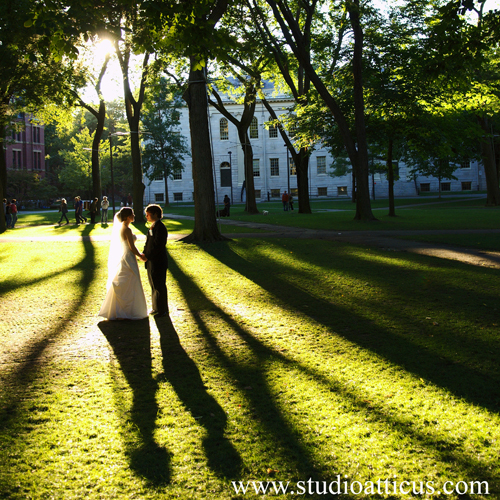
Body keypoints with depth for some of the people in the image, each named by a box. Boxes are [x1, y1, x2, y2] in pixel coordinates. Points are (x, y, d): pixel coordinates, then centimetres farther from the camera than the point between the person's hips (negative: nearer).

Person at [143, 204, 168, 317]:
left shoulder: (160, 227, -18)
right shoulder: (153, 226, 13)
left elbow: (158, 246, -23)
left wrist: (147, 257, -18)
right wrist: (145, 254, 5)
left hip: (158, 263, -10)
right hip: (151, 262, 10)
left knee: (159, 286, 0)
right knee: (154, 286, 18)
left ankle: (162, 310, 11)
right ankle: (156, 308, 30)